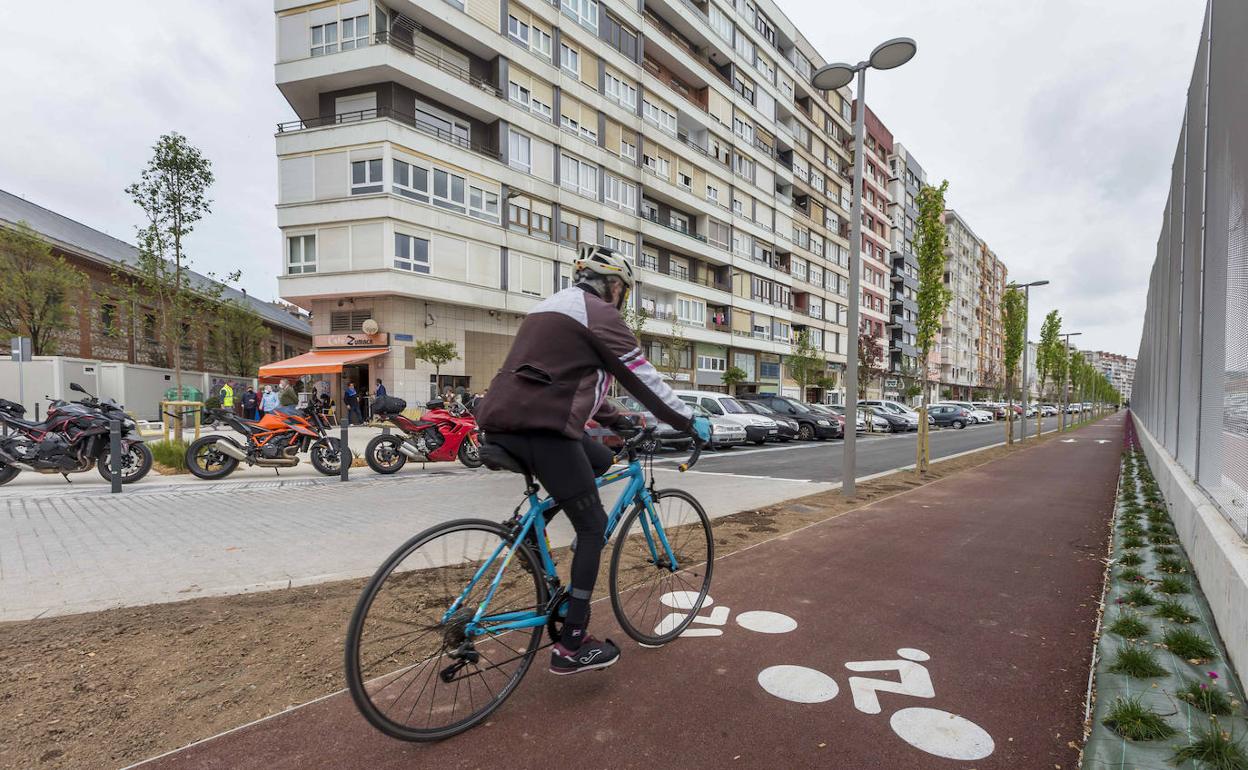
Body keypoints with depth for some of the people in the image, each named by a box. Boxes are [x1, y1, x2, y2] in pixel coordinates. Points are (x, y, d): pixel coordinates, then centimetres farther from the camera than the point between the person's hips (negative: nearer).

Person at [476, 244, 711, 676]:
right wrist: (690, 422, 8)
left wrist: (617, 420, 36)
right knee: (594, 526, 2)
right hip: (541, 427, -9)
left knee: (602, 460, 25)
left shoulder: (555, 306, 28)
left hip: (501, 422, 9)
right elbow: (642, 377, -3)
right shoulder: (599, 313, 0)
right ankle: (571, 648, 7)